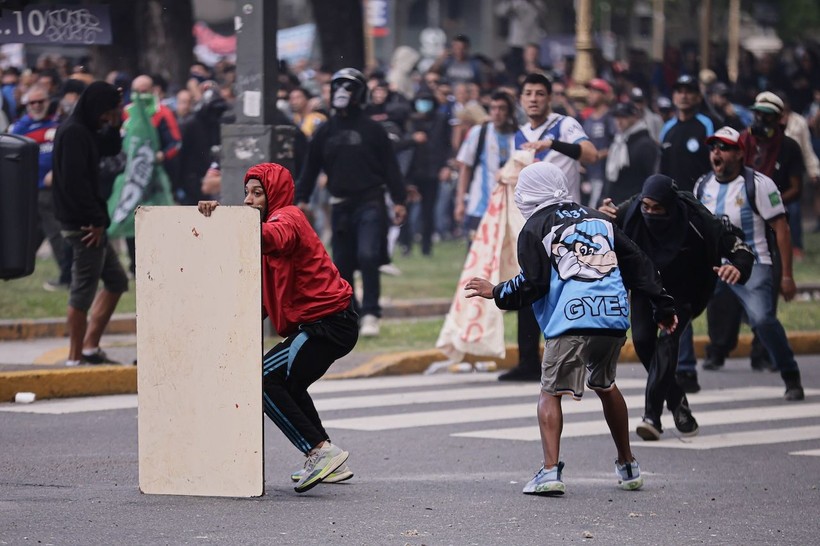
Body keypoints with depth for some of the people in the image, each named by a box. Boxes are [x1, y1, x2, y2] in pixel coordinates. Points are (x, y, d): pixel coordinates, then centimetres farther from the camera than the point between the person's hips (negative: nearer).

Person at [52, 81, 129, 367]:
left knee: (116, 281, 17)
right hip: (83, 224, -11)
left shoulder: (83, 131, 13)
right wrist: (96, 220, -19)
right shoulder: (73, 133, -17)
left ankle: (90, 347, 19)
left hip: (90, 223, 11)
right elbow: (75, 182, -24)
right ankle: (76, 357, 3)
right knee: (84, 290, -4)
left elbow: (111, 149, 26)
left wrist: (115, 125, 7)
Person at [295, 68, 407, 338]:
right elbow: (311, 167, 15)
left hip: (370, 203, -4)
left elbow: (390, 166, 1)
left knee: (368, 257, -17)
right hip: (340, 206, 4)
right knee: (342, 264, 6)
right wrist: (301, 199, 9)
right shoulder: (325, 132, 9)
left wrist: (398, 200, -4)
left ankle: (370, 315, -12)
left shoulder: (372, 130, 0)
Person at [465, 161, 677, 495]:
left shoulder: (535, 229, 7)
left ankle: (550, 470, -16)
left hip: (570, 321, -5)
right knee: (605, 387, 25)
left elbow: (532, 285, -1)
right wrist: (662, 305, 25)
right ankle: (628, 467, 30)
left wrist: (496, 292, 15)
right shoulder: (600, 220, 23)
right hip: (614, 317, 5)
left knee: (550, 393, 1)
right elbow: (637, 264, 21)